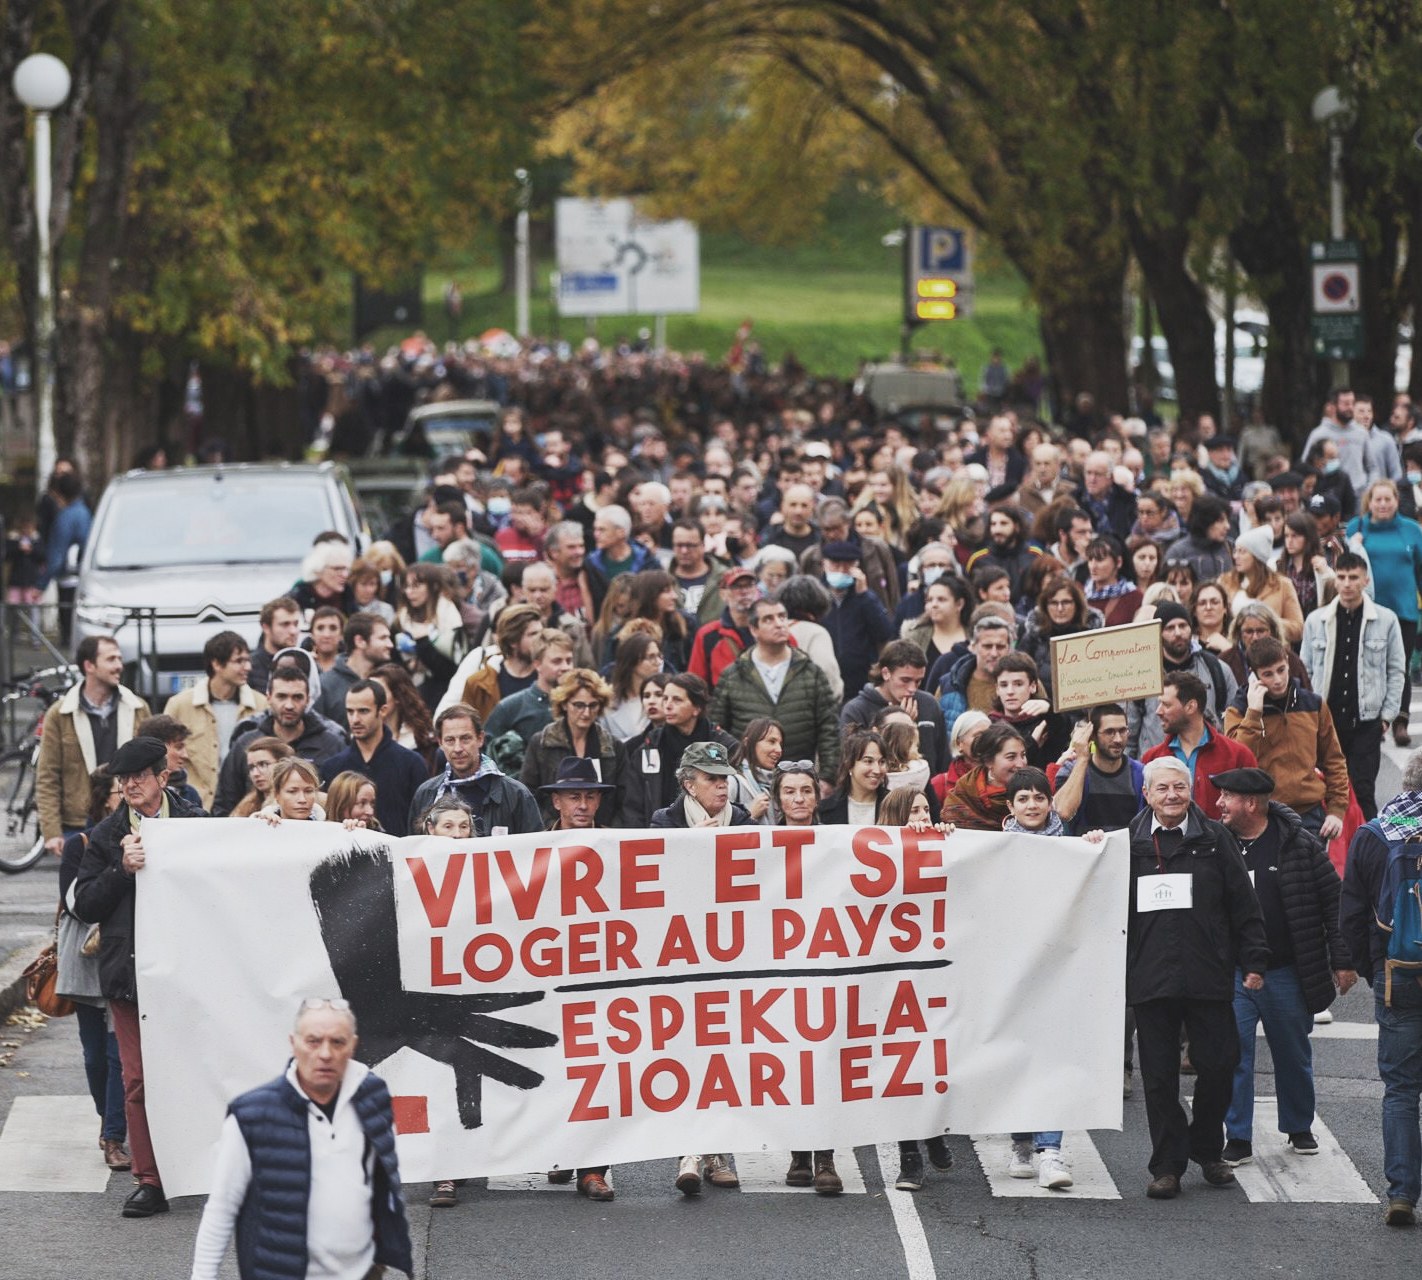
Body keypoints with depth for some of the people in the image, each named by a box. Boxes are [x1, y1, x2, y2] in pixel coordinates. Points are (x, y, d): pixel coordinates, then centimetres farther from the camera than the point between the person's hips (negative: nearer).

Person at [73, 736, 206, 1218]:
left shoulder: (197, 825, 4)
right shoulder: (106, 837, 9)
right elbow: (84, 905, 4)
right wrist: (123, 870, -9)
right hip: (130, 969, 1)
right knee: (138, 1078, 0)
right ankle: (151, 1181, 4)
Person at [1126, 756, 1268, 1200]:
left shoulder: (1214, 838, 5)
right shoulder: (1129, 842, 6)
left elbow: (1242, 902, 5)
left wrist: (1253, 960, 2)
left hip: (1208, 977, 0)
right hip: (1150, 976, 0)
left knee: (1217, 1066, 1)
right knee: (1159, 1076, 2)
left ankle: (1207, 1150, 22)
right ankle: (1167, 1166, 9)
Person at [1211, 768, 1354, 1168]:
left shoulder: (1299, 845, -7)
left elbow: (1333, 902, -2)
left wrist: (1341, 960, -3)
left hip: (1287, 971, -1)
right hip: (1232, 973, 1)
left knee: (1293, 1054, 12)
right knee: (1232, 1053, -5)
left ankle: (1299, 1128, 30)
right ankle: (1237, 1139, 3)